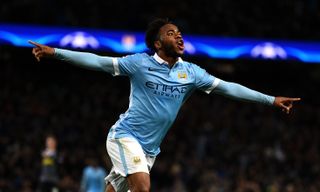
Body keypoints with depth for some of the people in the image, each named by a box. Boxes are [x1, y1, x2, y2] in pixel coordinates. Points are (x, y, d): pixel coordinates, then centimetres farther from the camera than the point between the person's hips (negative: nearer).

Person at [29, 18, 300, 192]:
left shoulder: (190, 72, 3)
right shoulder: (140, 63, -8)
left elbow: (227, 87, 2)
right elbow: (98, 62, -10)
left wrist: (271, 100, -3)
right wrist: (56, 53, -17)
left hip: (150, 148, 5)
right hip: (126, 135, -5)